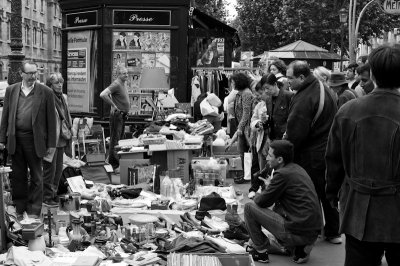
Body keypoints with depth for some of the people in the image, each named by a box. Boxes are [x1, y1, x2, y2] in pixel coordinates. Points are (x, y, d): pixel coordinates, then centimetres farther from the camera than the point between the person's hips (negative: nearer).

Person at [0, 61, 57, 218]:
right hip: (15, 139, 2)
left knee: (36, 177, 5)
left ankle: (34, 211, 14)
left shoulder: (45, 92, -1)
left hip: (35, 140, -2)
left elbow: (51, 119, -1)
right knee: (18, 176, 11)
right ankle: (19, 209, 23)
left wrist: (51, 144, -4)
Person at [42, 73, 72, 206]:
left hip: (61, 139, 8)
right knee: (50, 168, 0)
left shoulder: (63, 97, 10)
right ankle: (47, 197, 11)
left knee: (59, 168, 14)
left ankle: (54, 193, 27)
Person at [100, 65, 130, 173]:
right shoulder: (116, 84, -17)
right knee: (115, 139, -6)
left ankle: (111, 160, 29)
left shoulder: (123, 84, 14)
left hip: (123, 115, 10)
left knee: (120, 139, 17)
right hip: (117, 115, -10)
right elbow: (103, 94, -29)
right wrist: (113, 105, -21)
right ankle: (115, 166, -4)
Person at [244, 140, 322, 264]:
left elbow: (262, 201, -6)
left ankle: (261, 250, 8)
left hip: (298, 233, -9)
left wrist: (257, 196, 13)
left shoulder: (283, 174, -14)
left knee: (249, 207, -2)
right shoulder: (297, 169, 13)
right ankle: (299, 249, 15)